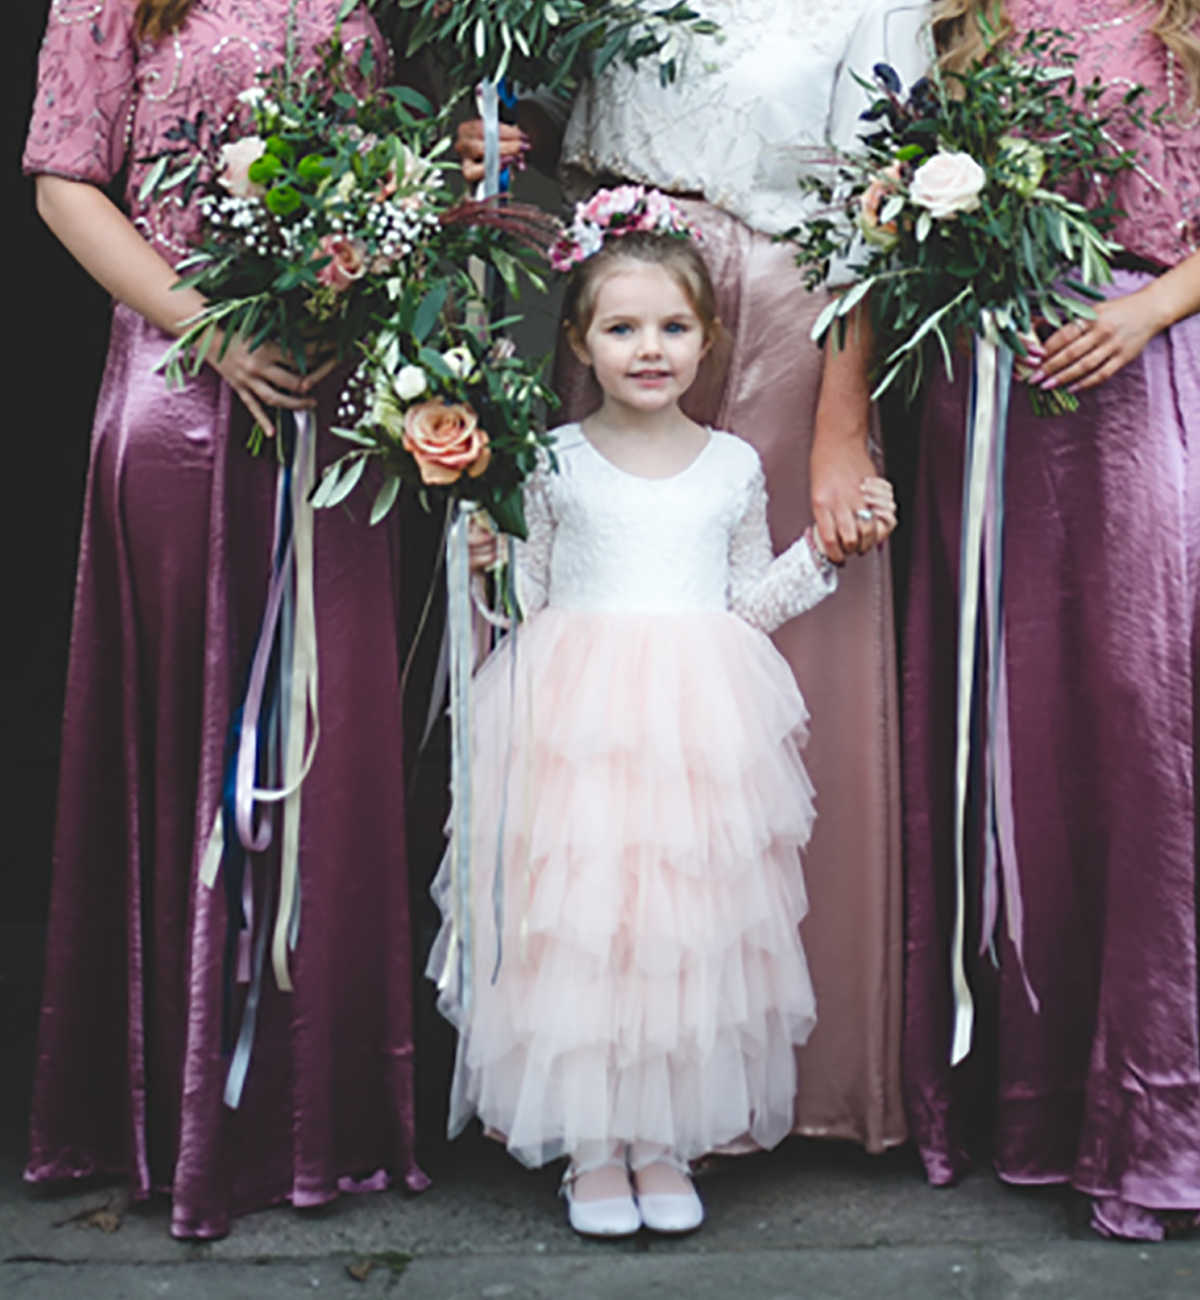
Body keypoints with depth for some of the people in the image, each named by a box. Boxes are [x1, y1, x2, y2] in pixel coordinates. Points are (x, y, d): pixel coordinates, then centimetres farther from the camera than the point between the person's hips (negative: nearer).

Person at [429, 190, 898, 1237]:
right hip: (577, 719, -1)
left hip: (700, 722, 2)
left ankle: (667, 1141, 18)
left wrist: (827, 549, 6)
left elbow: (749, 605, 15)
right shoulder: (553, 462, 4)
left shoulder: (734, 465, 10)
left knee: (689, 929, 3)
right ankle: (591, 1146, 15)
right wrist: (482, 561, -9)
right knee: (575, 929, -1)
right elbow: (527, 596, 9)